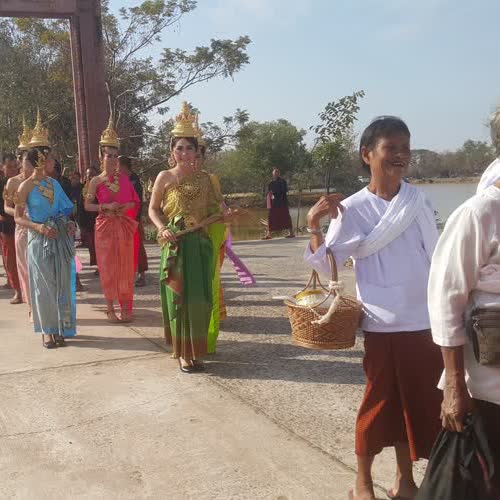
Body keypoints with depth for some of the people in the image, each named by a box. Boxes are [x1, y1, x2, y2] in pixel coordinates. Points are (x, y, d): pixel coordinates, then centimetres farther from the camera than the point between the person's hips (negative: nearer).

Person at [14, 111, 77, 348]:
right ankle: (47, 330, 14)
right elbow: (18, 217, -5)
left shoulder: (54, 183, 7)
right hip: (40, 241, -5)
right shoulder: (26, 186, -7)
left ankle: (59, 328, 18)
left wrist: (69, 224, -3)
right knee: (43, 285, 3)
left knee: (61, 284, 7)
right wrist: (38, 227, -19)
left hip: (61, 240, 5)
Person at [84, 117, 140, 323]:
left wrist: (126, 206, -8)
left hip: (124, 227, 2)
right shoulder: (96, 181, -1)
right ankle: (110, 308, 10)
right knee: (108, 267, 2)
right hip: (105, 227, -2)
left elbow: (135, 201, 13)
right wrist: (105, 207, -14)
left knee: (125, 267, 3)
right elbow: (87, 205, 0)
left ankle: (126, 307, 11)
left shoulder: (124, 178, 6)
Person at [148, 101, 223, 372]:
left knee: (199, 298, 4)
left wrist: (208, 220, -8)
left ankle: (197, 350, 18)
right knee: (177, 298, 1)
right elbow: (153, 209, 5)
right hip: (174, 246, -2)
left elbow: (215, 210, 13)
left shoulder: (204, 178, 6)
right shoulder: (164, 177, 1)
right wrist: (163, 229, -11)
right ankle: (182, 353, 11)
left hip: (200, 245, 2)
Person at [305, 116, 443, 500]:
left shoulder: (419, 201, 3)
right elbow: (326, 264, -6)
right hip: (383, 324, -3)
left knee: (419, 403, 12)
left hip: (426, 321, 4)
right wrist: (314, 227, -22)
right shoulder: (352, 209, -6)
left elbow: (435, 258, 10)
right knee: (380, 403, 5)